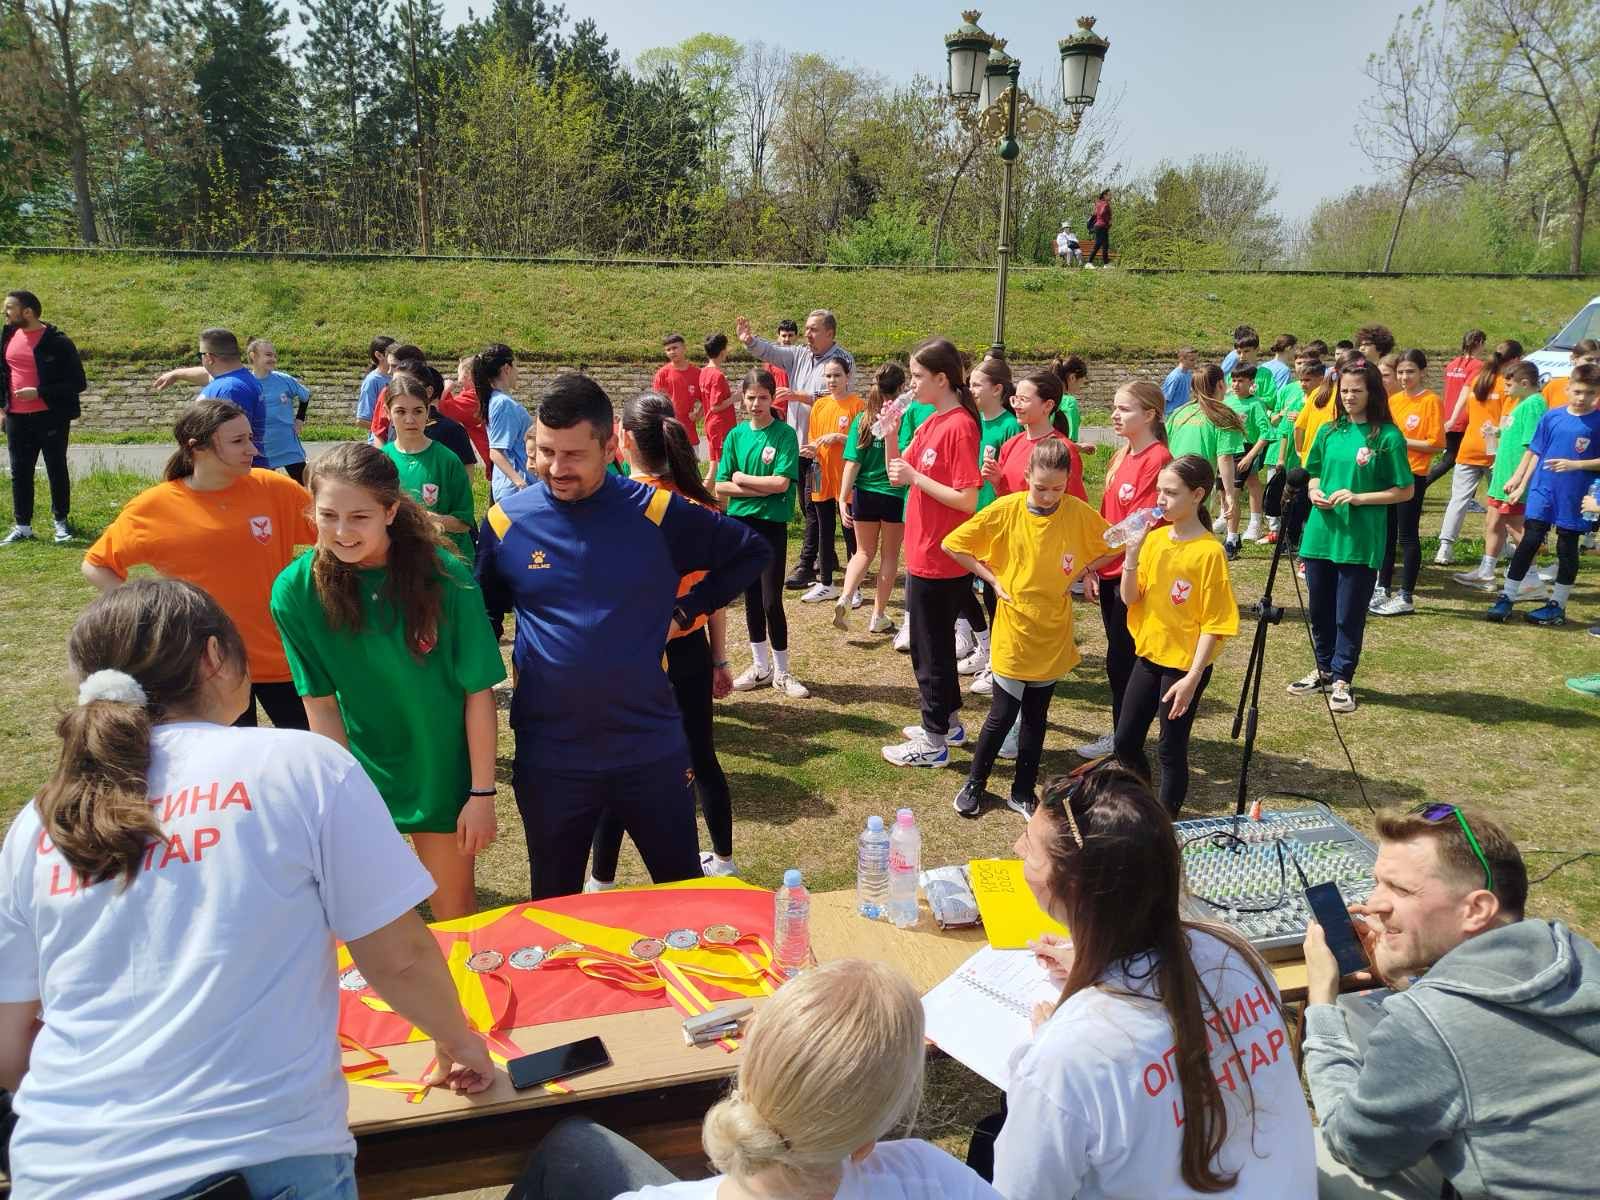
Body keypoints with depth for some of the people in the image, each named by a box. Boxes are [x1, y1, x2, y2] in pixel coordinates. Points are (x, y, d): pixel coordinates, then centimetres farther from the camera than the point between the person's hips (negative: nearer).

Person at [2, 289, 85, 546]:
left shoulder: (58, 342, -12)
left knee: (56, 469, 6)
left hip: (51, 417, -5)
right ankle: (22, 526, 18)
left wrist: (39, 393, -19)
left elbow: (78, 383, -12)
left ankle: (61, 522, 20)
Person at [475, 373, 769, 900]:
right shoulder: (506, 521, -3)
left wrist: (687, 610, -1)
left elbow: (751, 553, 5)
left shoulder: (656, 512, -7)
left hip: (651, 750, -1)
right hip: (548, 757, 1)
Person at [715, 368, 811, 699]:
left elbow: (782, 482, -16)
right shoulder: (736, 435, 5)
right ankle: (761, 667, 23)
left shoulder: (785, 434, -6)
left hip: (772, 525, -4)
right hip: (740, 522, 4)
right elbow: (721, 486, -1)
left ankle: (782, 672, 9)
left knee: (772, 600, -4)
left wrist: (742, 478, -7)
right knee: (751, 597, 12)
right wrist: (762, 488, -12)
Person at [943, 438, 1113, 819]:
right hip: (1013, 632, -2)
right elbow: (953, 544, -5)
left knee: (1036, 717, 13)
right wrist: (992, 578, -7)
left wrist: (1078, 575, -3)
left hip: (1053, 635, 2)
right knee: (1002, 715, 4)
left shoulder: (1078, 513, -7)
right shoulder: (1005, 510, -11)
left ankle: (1023, 793, 27)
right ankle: (974, 783, 25)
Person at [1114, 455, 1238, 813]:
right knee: (1125, 743, 14)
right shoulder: (1153, 538, 1)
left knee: (1172, 751, 5)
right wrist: (1132, 553, -15)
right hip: (1148, 656, 6)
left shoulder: (1209, 552, -17)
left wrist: (1192, 677, -18)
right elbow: (1130, 598, -1)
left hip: (1185, 664, -6)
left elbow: (1214, 623, -15)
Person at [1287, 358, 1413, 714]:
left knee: (1349, 615, 4)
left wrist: (1359, 498, -17)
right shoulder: (1328, 432, 7)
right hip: (1321, 534, 5)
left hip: (1360, 541, -5)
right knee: (1318, 610, 14)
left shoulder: (1388, 437, -8)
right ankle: (1324, 670, 32)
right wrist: (1314, 491, -3)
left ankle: (1341, 679, 17)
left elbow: (1405, 491, -6)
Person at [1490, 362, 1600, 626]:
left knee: (1567, 549, 8)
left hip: (1574, 498, -1)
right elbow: (1535, 453, 9)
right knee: (1529, 542, 0)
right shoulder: (1551, 417, 1)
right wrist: (1521, 484, 8)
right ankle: (1507, 598, 6)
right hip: (1542, 492, 1)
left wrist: (1575, 464, -18)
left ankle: (1557, 606, 19)